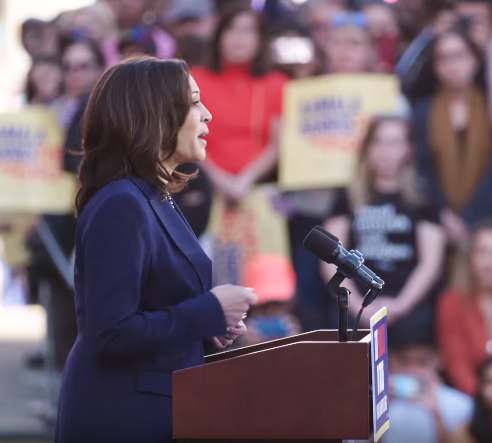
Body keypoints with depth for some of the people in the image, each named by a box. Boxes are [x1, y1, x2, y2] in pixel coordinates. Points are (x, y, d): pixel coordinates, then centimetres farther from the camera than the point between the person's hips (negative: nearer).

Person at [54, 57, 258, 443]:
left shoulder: (157, 199, 11)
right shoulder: (120, 206, -19)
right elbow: (110, 334, -24)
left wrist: (209, 322, 4)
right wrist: (209, 312, -17)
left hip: (156, 408, 9)